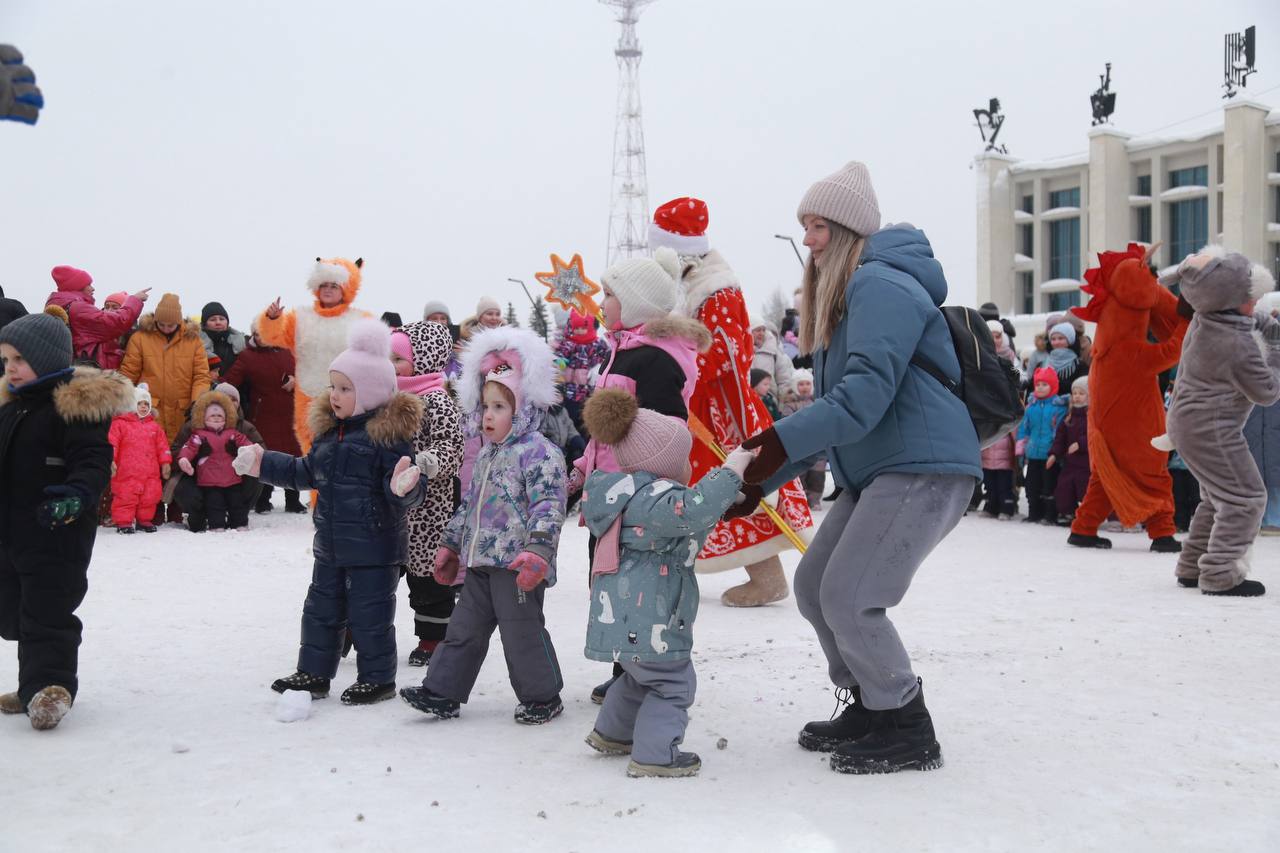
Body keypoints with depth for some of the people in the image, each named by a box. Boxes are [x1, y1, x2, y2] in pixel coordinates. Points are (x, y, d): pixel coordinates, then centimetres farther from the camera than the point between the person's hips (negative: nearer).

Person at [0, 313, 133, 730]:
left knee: (46, 616, -8)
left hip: (57, 533, -9)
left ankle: (46, 687, -4)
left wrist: (77, 494, -39)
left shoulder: (78, 403, -14)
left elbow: (94, 459, -23)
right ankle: (36, 685, 27)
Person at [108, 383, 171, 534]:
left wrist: (165, 462, 10)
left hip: (150, 473, 4)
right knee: (125, 497, -3)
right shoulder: (119, 424, -2)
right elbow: (112, 443, -8)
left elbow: (162, 445, 15)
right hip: (127, 473, -4)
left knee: (150, 496, 9)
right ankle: (123, 522, 9)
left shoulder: (154, 426, 13)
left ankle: (144, 520, 25)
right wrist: (111, 460, -16)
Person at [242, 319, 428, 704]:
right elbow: (308, 472, 21)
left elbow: (407, 488, -21)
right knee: (321, 608, 16)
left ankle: (377, 678, 18)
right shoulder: (329, 429, 8)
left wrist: (403, 488, -44)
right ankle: (314, 673, 30)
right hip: (331, 543, 8)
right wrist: (264, 464, 20)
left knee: (370, 614, 3)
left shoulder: (390, 433, -17)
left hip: (375, 545, -8)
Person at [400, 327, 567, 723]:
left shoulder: (538, 453, -13)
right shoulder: (486, 456, 15)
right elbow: (468, 505, 24)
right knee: (465, 627, 12)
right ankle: (442, 692, 18)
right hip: (480, 561, 8)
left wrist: (538, 550, -31)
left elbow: (548, 505, -21)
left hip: (516, 564, -8)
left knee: (522, 631, 1)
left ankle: (542, 697, 17)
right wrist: (451, 544, 26)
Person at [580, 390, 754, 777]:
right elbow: (692, 511, -40)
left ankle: (611, 733, 40)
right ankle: (654, 755, 1)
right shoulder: (655, 497, -19)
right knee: (673, 683, 0)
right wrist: (730, 471, -33)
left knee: (642, 675, 28)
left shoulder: (628, 494, 15)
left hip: (620, 615, 11)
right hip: (644, 619, -11)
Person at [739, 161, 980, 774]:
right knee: (813, 586, 11)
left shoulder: (880, 284, -12)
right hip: (875, 472, 10)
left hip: (925, 467, -10)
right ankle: (869, 707, 25)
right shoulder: (839, 297, 20)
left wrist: (784, 439, -28)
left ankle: (908, 733, 5)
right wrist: (765, 478, 15)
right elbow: (835, 406, 21)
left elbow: (868, 392, -24)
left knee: (847, 598, -12)